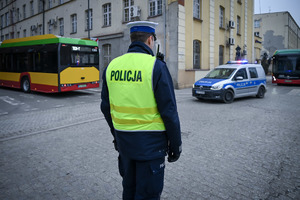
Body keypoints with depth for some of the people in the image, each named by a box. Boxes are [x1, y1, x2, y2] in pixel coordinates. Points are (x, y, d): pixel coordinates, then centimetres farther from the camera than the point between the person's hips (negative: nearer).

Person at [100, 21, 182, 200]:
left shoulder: (112, 66, 1)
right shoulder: (156, 66, -15)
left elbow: (106, 107, 8)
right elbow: (169, 111, -16)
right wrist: (175, 145, -3)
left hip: (123, 140, 6)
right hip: (150, 142, -5)